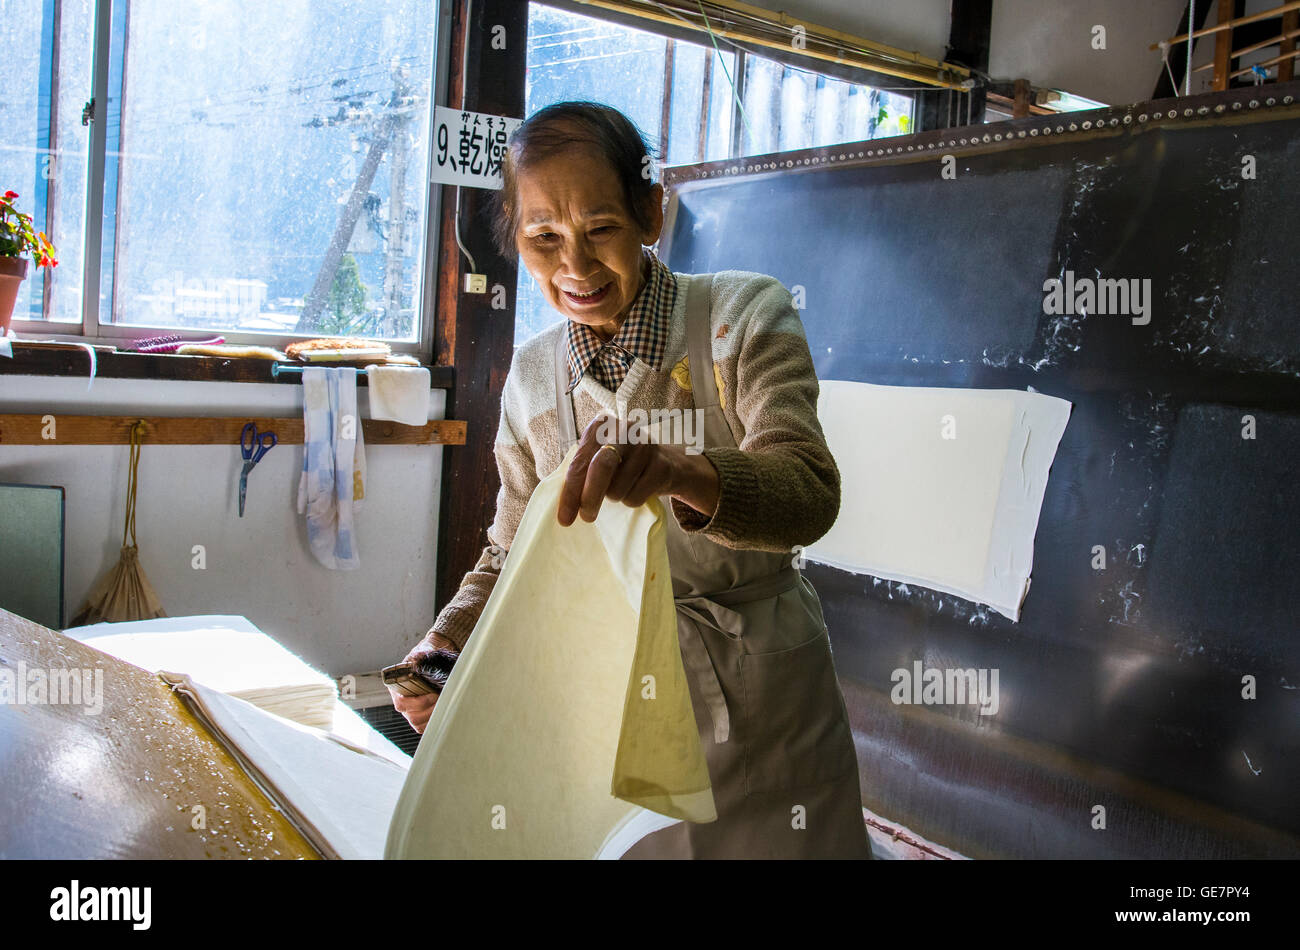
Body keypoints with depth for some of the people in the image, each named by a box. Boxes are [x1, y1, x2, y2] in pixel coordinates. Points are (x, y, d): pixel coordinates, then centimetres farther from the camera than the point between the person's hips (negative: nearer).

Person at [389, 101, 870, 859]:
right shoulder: (533, 375, 0)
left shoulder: (745, 313, -12)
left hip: (756, 706, -2)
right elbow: (514, 553, 7)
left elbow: (810, 493, -26)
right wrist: (448, 640, -12)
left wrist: (681, 472, -46)